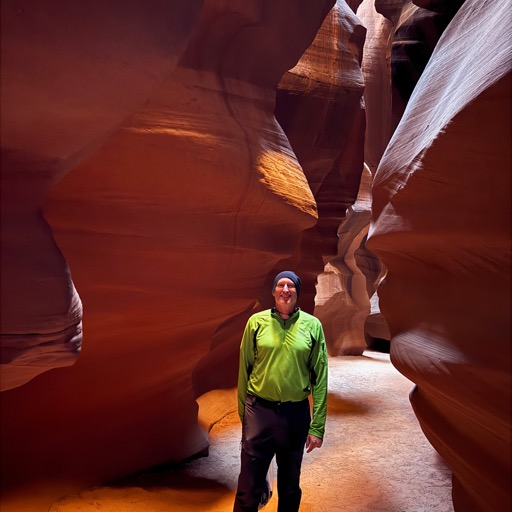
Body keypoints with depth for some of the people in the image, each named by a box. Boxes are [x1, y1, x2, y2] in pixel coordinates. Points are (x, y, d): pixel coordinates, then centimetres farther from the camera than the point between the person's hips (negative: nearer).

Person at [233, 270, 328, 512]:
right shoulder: (257, 321, -2)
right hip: (259, 411, -1)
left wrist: (317, 426, -4)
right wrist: (242, 412, 6)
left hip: (296, 414, 1)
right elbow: (244, 369, 3)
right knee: (249, 486, 6)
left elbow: (320, 377, -2)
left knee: (290, 485, 18)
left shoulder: (312, 325, -1)